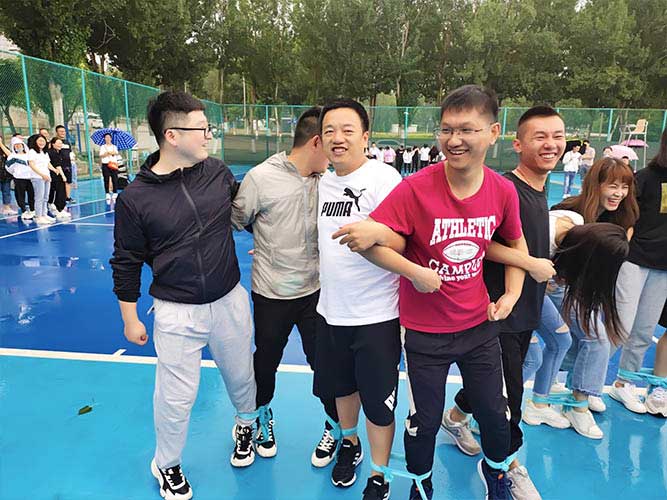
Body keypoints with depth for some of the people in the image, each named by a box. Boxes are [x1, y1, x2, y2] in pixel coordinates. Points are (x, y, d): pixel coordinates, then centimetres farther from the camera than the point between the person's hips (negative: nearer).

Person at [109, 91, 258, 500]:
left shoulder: (218, 172, -4)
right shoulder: (136, 198, -11)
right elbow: (126, 264, -2)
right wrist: (130, 320, 3)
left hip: (230, 301, 3)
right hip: (176, 312, -3)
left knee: (241, 376, 19)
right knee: (176, 397, 9)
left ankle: (246, 424, 53)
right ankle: (167, 465, 40)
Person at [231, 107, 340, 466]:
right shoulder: (261, 178, -14)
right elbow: (233, 223, -4)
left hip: (314, 291, 2)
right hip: (271, 294, -2)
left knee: (324, 363, 10)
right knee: (266, 362, 18)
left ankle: (335, 428, 36)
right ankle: (263, 419, 48)